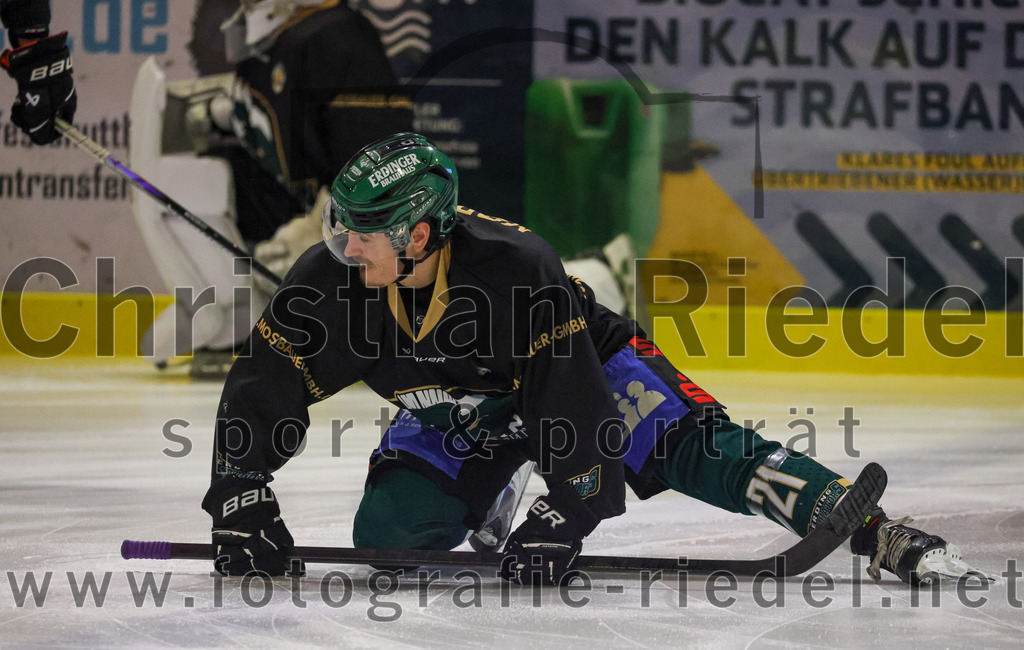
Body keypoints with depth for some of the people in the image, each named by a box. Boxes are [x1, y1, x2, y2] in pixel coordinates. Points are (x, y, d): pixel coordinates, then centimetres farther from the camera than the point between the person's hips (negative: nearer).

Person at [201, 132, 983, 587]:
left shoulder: (514, 267, -38)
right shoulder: (331, 280, -24)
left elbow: (573, 403, -37)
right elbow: (264, 386, -15)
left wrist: (564, 516, -40)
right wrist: (239, 499, -22)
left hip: (583, 359, -5)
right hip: (457, 413, 5)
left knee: (690, 447, -27)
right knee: (386, 530, -13)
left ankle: (880, 534, -35)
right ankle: (482, 499, 22)